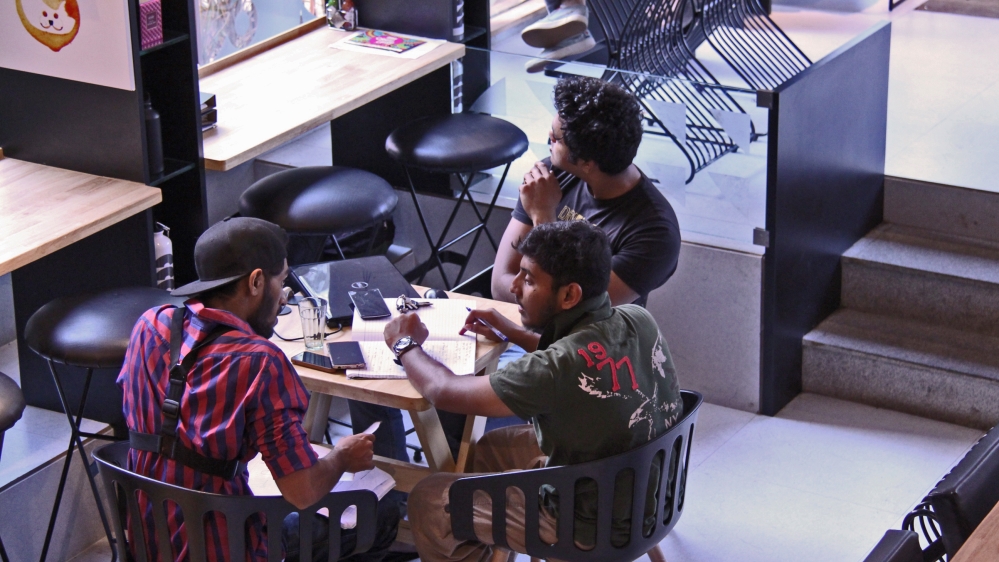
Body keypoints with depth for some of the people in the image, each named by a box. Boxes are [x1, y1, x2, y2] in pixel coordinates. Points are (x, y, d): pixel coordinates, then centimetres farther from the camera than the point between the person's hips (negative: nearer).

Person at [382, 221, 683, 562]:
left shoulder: (557, 369, -34)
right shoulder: (638, 321, -12)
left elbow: (444, 392, -19)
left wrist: (406, 344, 0)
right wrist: (514, 333, 16)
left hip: (596, 529, -8)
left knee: (428, 501, 7)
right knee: (492, 446, 26)